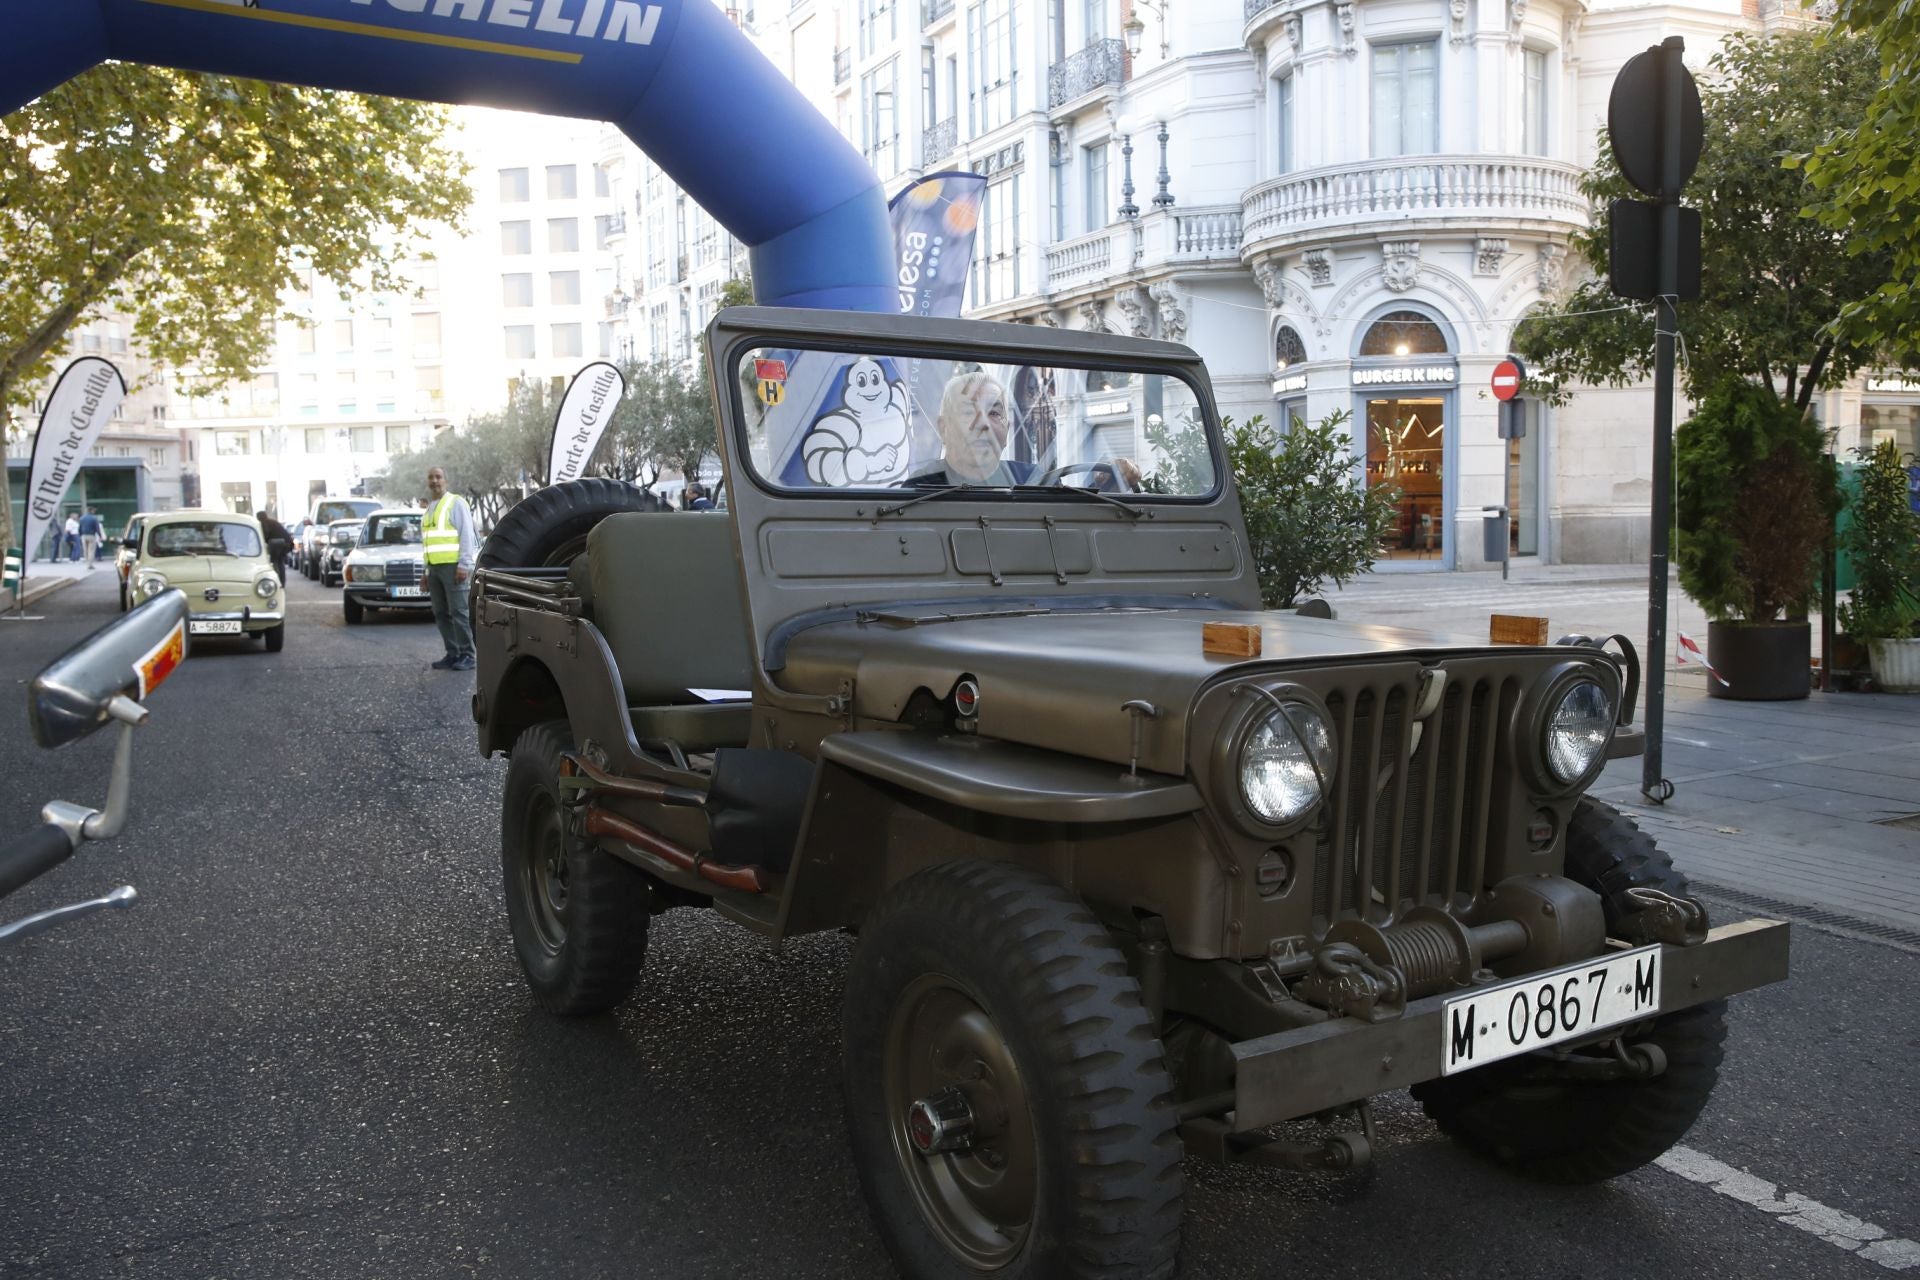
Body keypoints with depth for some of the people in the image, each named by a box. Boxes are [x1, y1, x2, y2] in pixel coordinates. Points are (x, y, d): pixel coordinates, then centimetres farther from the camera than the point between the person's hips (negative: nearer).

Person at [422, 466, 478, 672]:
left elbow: (466, 535, -8)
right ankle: (452, 654, 12)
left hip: (452, 566, -8)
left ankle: (466, 656, -6)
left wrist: (464, 564, -16)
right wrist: (427, 570, 18)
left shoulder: (456, 503, -2)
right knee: (441, 614, 6)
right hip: (434, 567, 8)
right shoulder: (429, 508, 21)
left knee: (458, 612, -9)